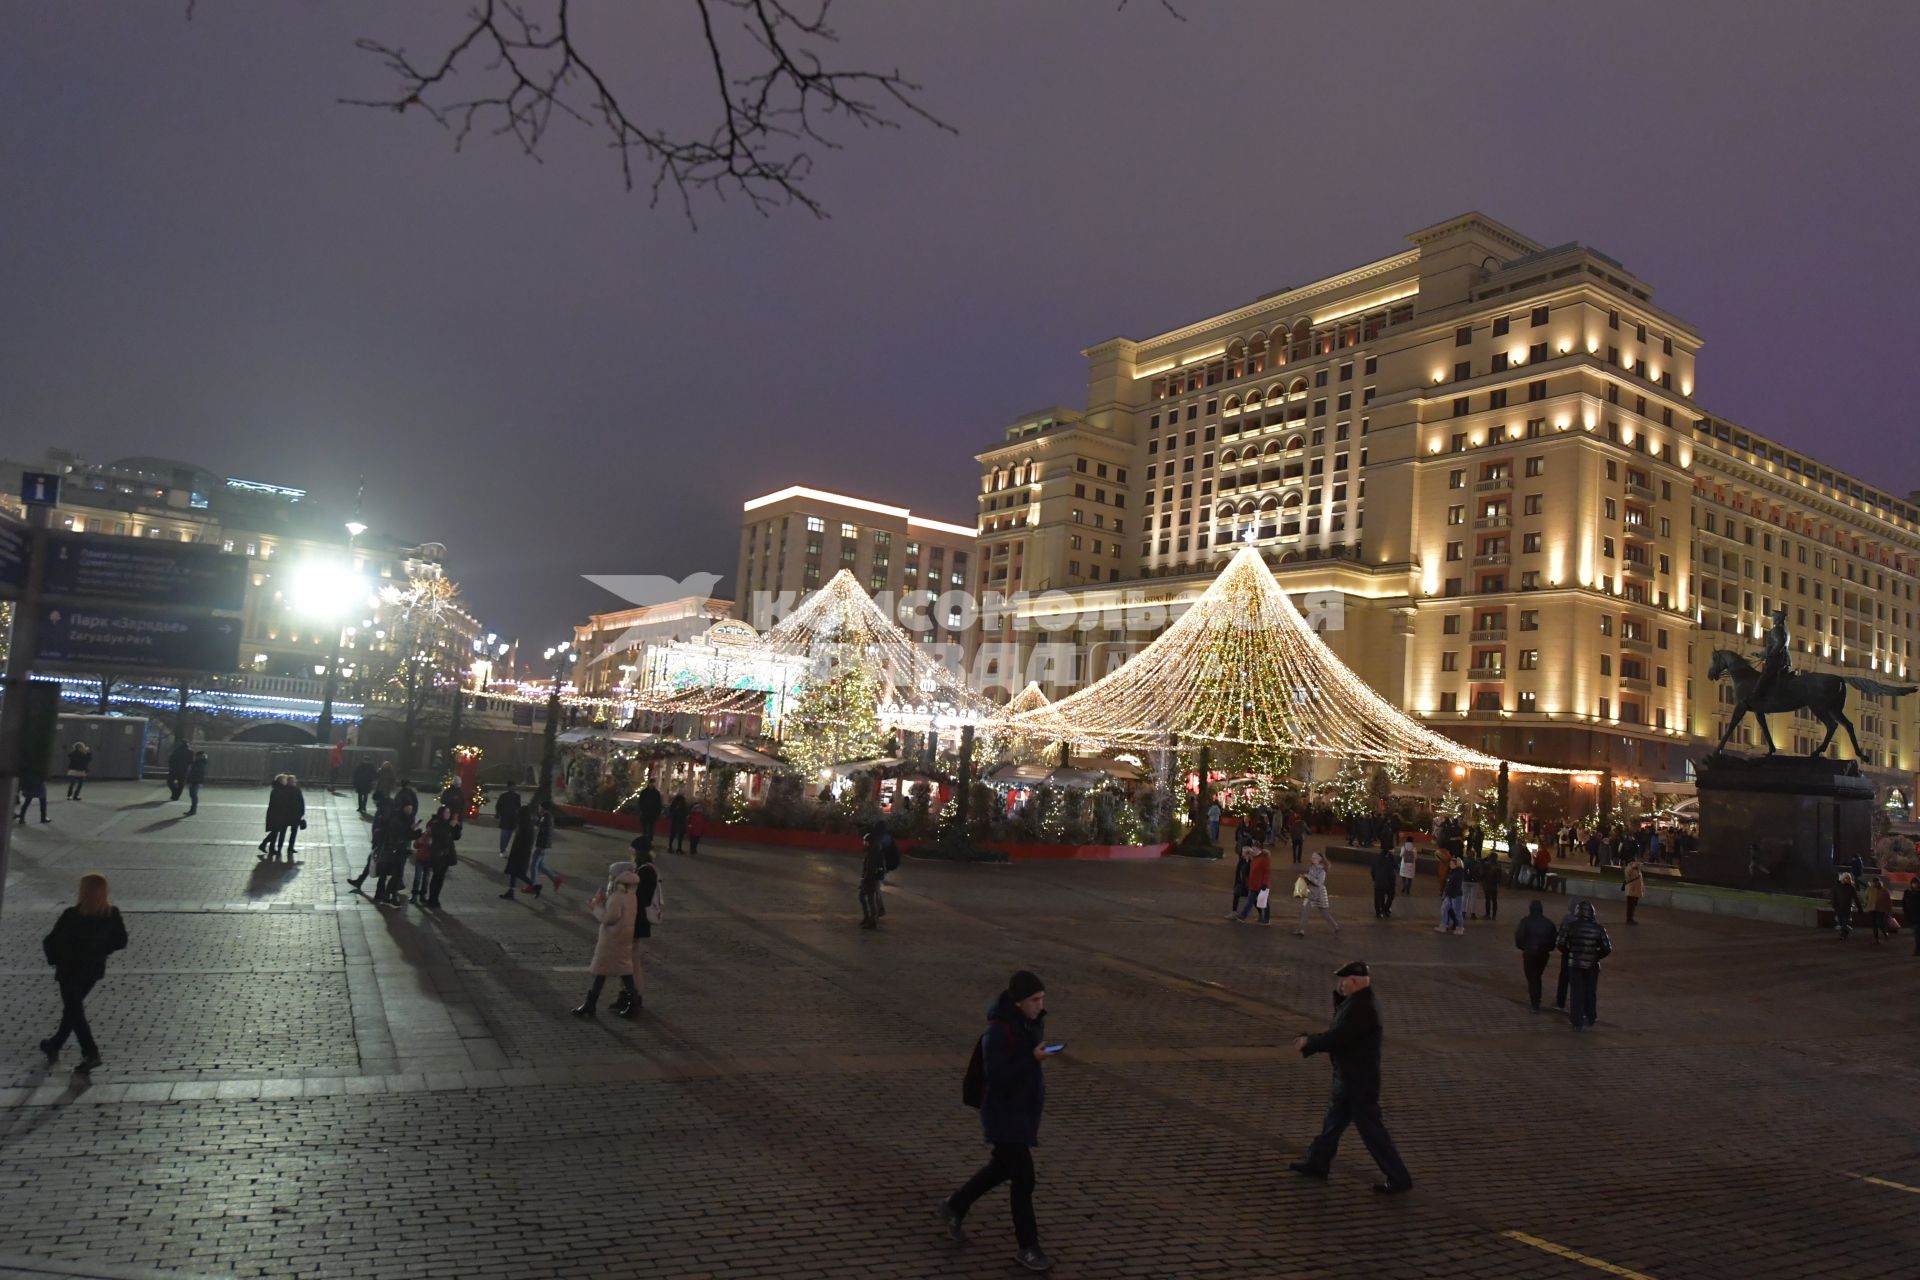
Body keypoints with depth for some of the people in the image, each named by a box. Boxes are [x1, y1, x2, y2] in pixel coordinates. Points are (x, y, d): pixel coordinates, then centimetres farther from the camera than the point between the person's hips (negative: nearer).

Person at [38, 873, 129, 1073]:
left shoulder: (72, 916, -22)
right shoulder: (112, 915, -9)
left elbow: (51, 942, -15)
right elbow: (121, 941, -2)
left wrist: (55, 959, 3)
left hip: (71, 970, -5)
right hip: (94, 969, 5)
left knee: (74, 1010, 6)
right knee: (74, 1007, 23)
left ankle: (90, 1052, -2)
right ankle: (54, 1045, 38)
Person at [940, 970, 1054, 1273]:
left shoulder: (1030, 1022, 0)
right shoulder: (998, 1030, -26)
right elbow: (996, 1076, -27)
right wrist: (1033, 1059, -32)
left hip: (1024, 1108, 9)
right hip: (1003, 1114, -8)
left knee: (1002, 1168, 21)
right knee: (1023, 1177, -3)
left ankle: (955, 1206, 40)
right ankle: (1027, 1248, 14)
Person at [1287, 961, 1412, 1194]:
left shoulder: (1361, 1008, -28)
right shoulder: (1356, 1002, 5)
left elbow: (1336, 1037, -28)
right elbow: (1340, 1031, 13)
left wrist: (1308, 1043, -13)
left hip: (1359, 1081, -10)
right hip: (1350, 1078, 10)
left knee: (1371, 1129, 2)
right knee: (1333, 1120, 20)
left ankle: (1399, 1179, 14)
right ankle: (1317, 1163, 34)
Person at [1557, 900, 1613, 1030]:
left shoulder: (1570, 927, -11)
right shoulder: (1598, 929, -8)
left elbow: (1562, 945, -10)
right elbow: (1607, 949, -7)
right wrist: (1596, 956, 9)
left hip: (1575, 965, -2)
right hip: (1592, 965, 2)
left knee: (1577, 993, 6)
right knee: (1591, 993, 18)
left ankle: (1577, 1022, 8)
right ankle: (1589, 1019, 31)